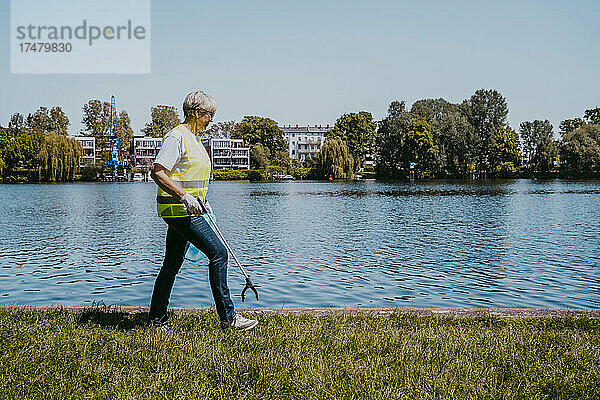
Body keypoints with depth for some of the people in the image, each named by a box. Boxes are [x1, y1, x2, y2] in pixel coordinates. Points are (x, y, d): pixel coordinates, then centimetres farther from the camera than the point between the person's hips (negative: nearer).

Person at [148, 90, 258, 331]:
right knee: (218, 253, -11)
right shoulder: (177, 136, -12)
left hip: (186, 209, 10)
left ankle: (157, 319, 22)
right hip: (179, 210, -10)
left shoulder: (192, 139, 18)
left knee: (172, 264, 13)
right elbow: (157, 172, -20)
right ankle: (227, 318, -5)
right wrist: (184, 197, -26)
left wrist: (201, 201, 20)